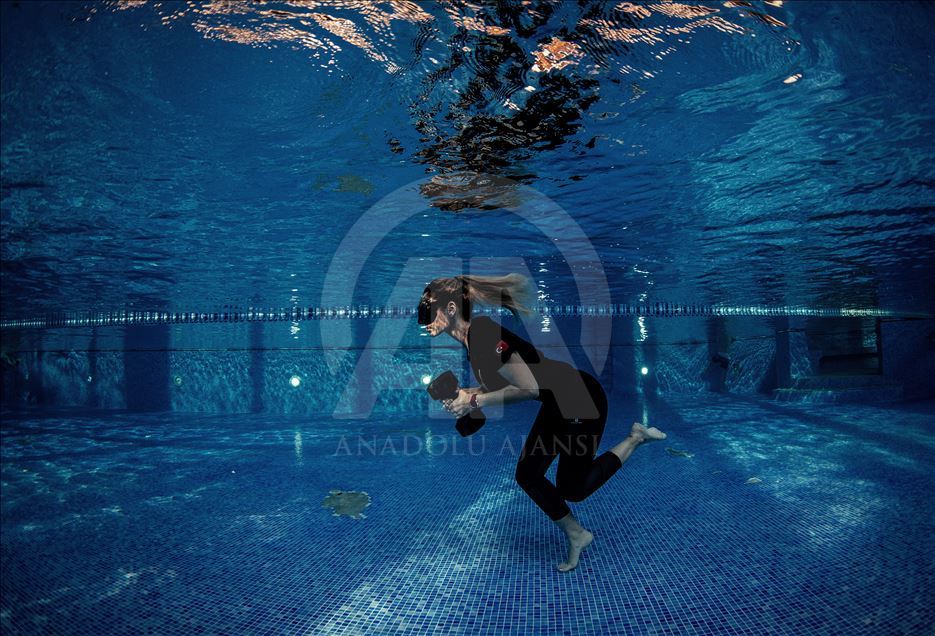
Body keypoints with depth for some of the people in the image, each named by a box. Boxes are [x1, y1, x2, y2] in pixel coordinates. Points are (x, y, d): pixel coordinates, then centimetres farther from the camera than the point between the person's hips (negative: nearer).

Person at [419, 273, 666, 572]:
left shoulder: (483, 334, -28)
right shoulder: (471, 337, 2)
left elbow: (528, 388, -28)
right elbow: (502, 383, 11)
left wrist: (475, 401, -22)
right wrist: (465, 393, -3)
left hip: (582, 399, -9)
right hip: (556, 404, 9)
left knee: (572, 489, 5)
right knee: (527, 475, 12)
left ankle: (635, 437, 19)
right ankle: (576, 535, 31)